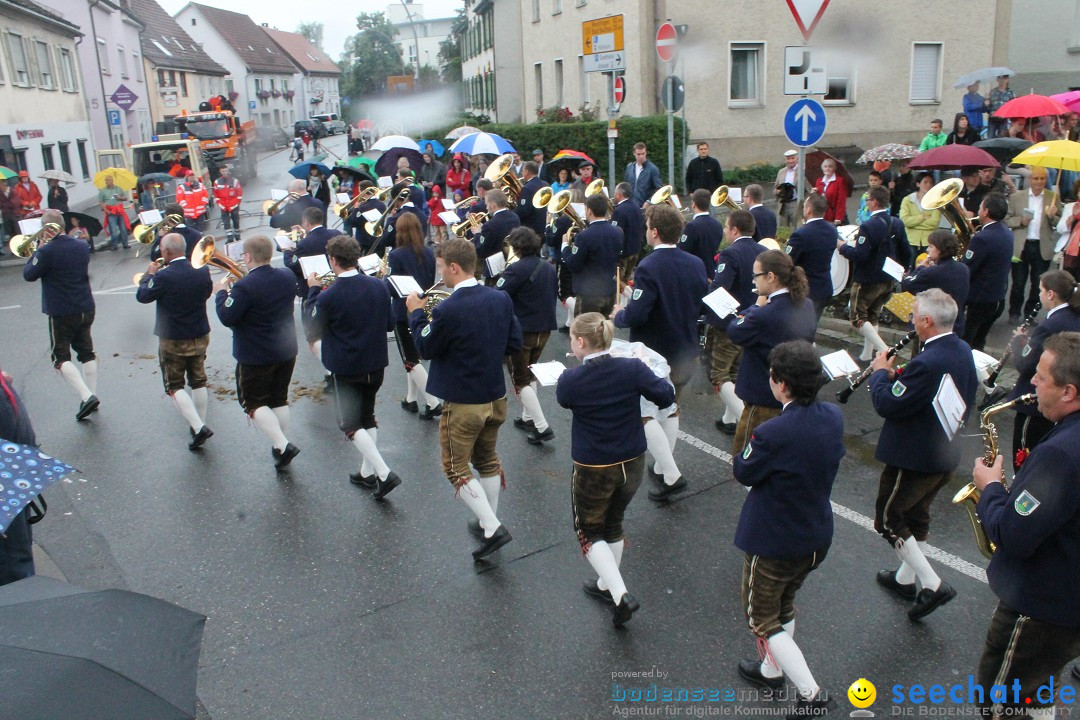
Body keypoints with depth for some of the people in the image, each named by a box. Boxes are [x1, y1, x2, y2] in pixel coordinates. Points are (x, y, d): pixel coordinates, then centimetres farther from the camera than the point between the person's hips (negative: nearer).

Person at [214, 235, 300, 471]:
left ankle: (283, 445, -6)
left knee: (253, 402, 8)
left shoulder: (245, 286, -24)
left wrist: (222, 292, -5)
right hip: (286, 351, 7)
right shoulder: (287, 276, -2)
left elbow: (227, 317, -21)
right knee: (279, 399, 18)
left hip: (256, 356, -7)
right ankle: (281, 449, 27)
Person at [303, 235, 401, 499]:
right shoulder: (378, 286, -5)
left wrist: (313, 291, 2)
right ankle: (368, 472, 30)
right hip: (376, 365, 6)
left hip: (346, 370, -5)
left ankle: (384, 473, -6)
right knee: (368, 417, 21)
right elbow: (390, 323, 5)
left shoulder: (329, 296, -20)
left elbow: (311, 328, -5)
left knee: (350, 424, 5)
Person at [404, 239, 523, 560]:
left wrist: (416, 313, 3)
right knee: (488, 460, 23)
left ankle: (492, 528, 1)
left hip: (463, 403, -7)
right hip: (496, 397, 7)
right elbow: (514, 343, 5)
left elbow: (426, 349, -9)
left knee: (456, 468, 8)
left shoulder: (447, 310, -24)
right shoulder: (501, 298, -3)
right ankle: (488, 523, 35)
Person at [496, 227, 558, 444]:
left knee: (520, 380, 3)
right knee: (529, 374, 24)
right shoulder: (549, 268, 5)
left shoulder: (516, 269, -18)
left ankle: (542, 427, -3)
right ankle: (528, 418, 32)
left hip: (521, 331, -7)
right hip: (545, 329, 7)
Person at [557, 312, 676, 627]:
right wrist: (644, 372, 7)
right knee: (613, 523, 25)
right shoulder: (632, 368, -14)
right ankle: (606, 584, 43)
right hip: (632, 465, 4)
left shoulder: (570, 380, -18)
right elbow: (666, 395, -9)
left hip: (593, 470, -4)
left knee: (588, 531, 16)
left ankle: (621, 595, 1)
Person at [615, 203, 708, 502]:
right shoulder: (696, 264, -1)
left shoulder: (649, 267, -23)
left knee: (644, 413, 5)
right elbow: (704, 305, 7)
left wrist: (618, 316, -8)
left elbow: (636, 314, -28)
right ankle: (662, 466, 34)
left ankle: (672, 475, -3)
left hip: (653, 354, -7)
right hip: (686, 351, 7)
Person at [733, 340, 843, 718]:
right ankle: (772, 670, 48)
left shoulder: (773, 433, -33)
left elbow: (744, 473, -18)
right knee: (783, 606, 29)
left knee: (762, 619, 15)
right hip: (817, 537, 7)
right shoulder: (833, 417, -11)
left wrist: (747, 446, -2)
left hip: (773, 542, -7)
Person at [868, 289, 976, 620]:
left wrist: (880, 372, -9)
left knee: (887, 519, 7)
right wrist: (897, 376, 1)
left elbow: (888, 405, -25)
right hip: (945, 453, 9)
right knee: (915, 516, 24)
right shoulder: (963, 351, 1)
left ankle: (932, 584, 5)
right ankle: (906, 578, 40)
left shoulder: (928, 362, -30)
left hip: (913, 457, -9)